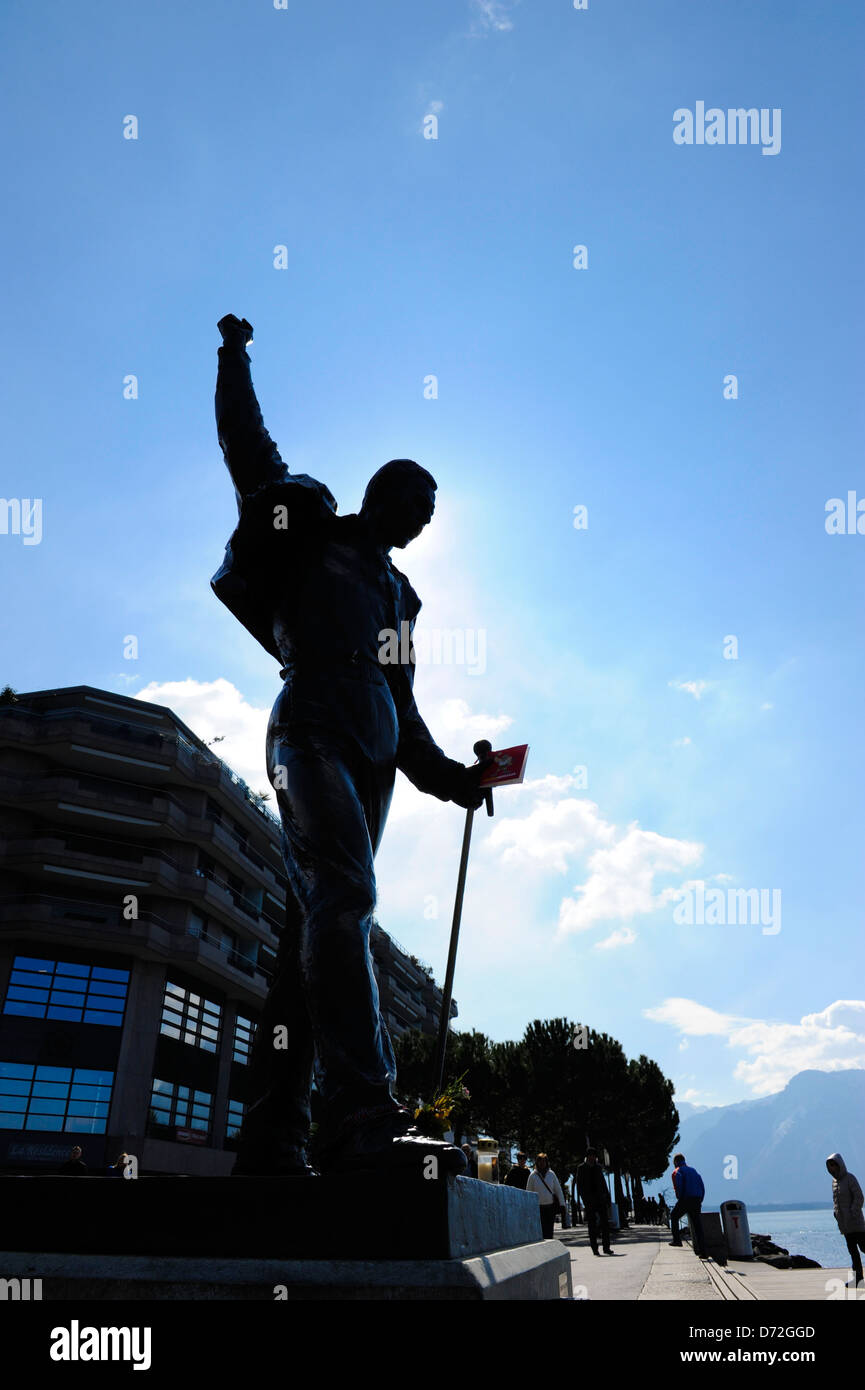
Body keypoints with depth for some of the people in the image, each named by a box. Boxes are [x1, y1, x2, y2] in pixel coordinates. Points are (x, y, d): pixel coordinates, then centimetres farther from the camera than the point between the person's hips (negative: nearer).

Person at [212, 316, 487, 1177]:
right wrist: (235, 357, 19)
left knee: (318, 925, -2)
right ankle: (363, 1120, -36)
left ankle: (271, 1139, -2)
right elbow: (248, 448, 15)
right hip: (311, 736, -7)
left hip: (371, 762, 7)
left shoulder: (395, 594, 31)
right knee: (343, 895, -27)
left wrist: (446, 773, 19)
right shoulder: (311, 533, 16)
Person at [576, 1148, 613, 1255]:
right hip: (589, 1200, -4)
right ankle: (594, 1249, 7)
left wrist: (607, 1198, 11)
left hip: (600, 1198, 4)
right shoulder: (581, 1168, -1)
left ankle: (606, 1247, 9)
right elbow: (579, 1185, -3)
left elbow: (603, 1182, 17)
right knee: (592, 1225, 0)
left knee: (605, 1223, 1)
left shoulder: (598, 1167, 13)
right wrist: (585, 1199, -12)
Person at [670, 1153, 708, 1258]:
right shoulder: (693, 1171, 23)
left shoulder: (677, 1172, 3)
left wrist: (679, 1199, -5)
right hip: (697, 1200, 5)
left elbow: (678, 1186, -14)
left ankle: (677, 1239, 11)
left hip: (686, 1199, -5)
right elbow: (702, 1187, 17)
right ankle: (703, 1252, 1)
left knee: (674, 1216, 19)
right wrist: (700, 1201, 16)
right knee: (698, 1226, 7)